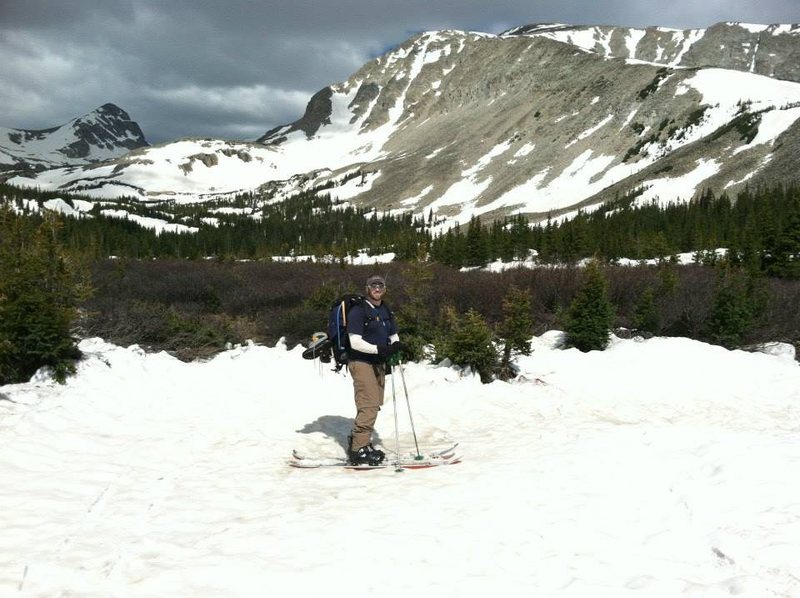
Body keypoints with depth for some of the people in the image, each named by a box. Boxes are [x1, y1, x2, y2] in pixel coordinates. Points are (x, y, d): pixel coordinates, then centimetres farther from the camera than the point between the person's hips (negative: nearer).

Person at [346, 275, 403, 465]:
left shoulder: (386, 311, 15)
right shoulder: (358, 311, -9)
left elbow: (393, 335, 19)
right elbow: (355, 342, -16)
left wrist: (396, 344, -5)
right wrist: (378, 349, -26)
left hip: (378, 363, 8)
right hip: (361, 362, -8)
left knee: (375, 405, 11)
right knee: (369, 405, -15)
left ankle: (359, 444, 20)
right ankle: (358, 449, -10)